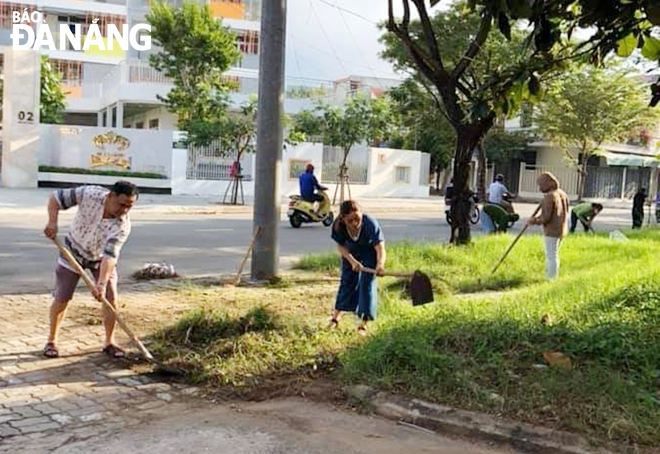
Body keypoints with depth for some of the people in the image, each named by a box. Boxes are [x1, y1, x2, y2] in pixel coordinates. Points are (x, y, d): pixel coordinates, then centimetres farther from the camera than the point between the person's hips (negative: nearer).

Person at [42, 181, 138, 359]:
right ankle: (51, 341, 20)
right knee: (61, 298, 2)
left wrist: (102, 283, -48)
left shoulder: (123, 225, -31)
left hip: (101, 258, 0)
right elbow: (56, 198, -18)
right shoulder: (89, 194, -30)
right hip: (74, 251, 0)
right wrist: (52, 222, -31)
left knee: (110, 297, -8)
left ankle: (109, 342, 8)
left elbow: (109, 256, -38)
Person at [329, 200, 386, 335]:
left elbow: (380, 247, -47)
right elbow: (341, 246, -16)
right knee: (347, 281, 9)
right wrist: (353, 261, -28)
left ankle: (363, 324, 4)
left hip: (369, 251, -2)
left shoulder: (370, 224, -41)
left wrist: (380, 264, -66)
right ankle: (336, 315, 29)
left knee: (367, 283, -7)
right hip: (351, 251, 2)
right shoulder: (338, 226, -32)